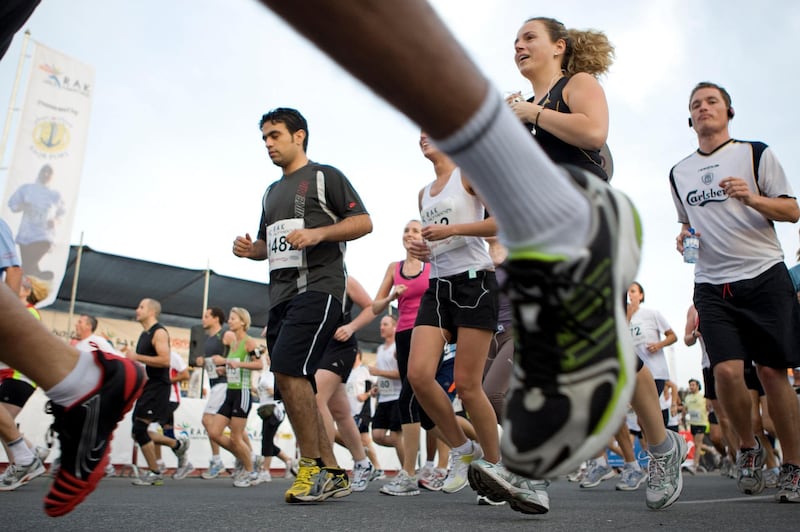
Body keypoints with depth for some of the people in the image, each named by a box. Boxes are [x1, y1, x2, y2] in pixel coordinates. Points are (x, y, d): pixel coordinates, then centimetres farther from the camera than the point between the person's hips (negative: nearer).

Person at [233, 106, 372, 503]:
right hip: (281, 295, 8)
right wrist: (249, 249, 8)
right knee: (292, 384, 4)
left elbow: (363, 221, -4)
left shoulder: (324, 176, 5)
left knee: (287, 369, -23)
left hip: (318, 287, -8)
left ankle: (311, 466, -10)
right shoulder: (271, 192, 26)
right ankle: (332, 474, 12)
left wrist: (318, 233, -18)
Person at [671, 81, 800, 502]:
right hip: (712, 286, 2)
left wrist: (752, 198, -17)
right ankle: (748, 447, 13)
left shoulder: (756, 153, 4)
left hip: (765, 276, -2)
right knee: (726, 370, -12)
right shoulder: (678, 172, 15)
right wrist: (684, 236, 3)